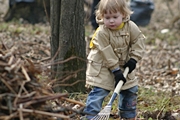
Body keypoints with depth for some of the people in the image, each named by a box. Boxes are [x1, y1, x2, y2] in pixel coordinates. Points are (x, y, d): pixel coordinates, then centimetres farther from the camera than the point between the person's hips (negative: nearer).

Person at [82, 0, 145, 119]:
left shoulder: (131, 27, -14)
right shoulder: (101, 33, -26)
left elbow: (138, 40, -3)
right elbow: (107, 54, -24)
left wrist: (134, 59, -13)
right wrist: (116, 71, -23)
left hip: (123, 64, 5)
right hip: (102, 66, -5)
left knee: (131, 89, 10)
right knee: (99, 91, -13)